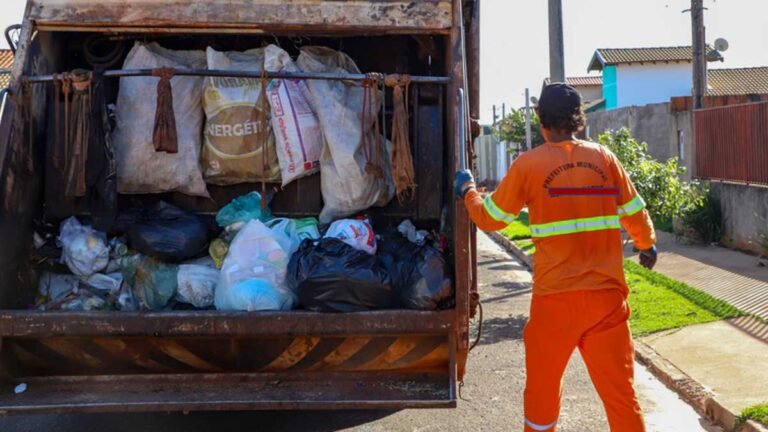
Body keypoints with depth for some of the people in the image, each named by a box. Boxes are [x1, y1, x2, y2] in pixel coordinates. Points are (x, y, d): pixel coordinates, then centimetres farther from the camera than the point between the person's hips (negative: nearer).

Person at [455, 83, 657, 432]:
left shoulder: (528, 164, -6)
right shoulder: (604, 158, 1)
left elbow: (489, 219, 5)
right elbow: (635, 214, 11)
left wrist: (467, 190, 25)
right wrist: (647, 245, 32)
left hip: (556, 298, -2)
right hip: (607, 295, 2)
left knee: (542, 387, 17)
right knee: (619, 390, 10)